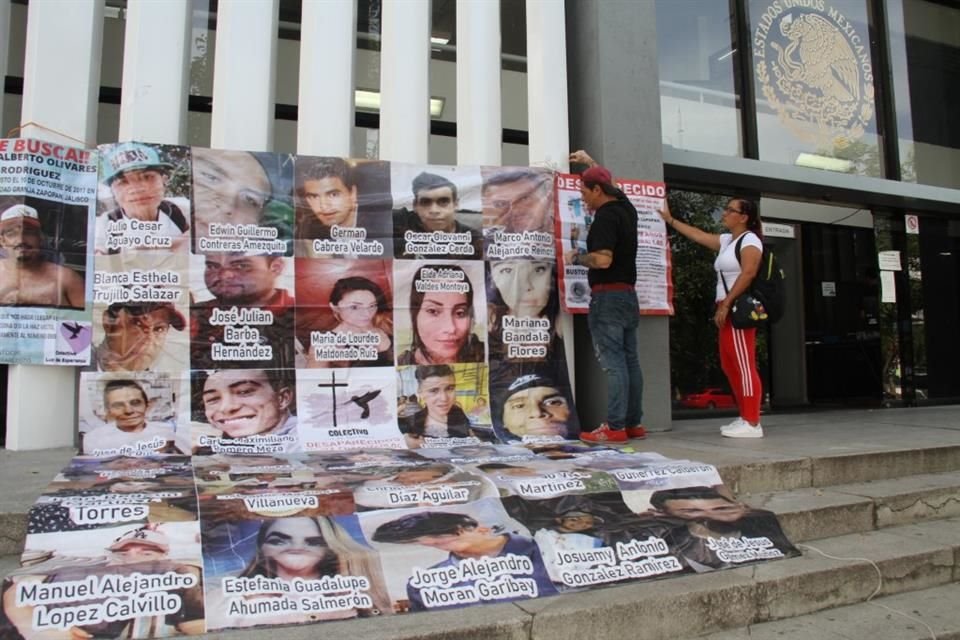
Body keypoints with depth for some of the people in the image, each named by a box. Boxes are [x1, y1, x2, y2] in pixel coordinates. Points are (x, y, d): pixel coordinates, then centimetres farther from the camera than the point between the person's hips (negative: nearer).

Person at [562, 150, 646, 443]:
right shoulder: (626, 208, 12)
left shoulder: (605, 216, -14)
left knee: (613, 363, -7)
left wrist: (575, 257, -7)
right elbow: (611, 185, 34)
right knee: (629, 360, 9)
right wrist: (590, 162, 45)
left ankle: (615, 427, -5)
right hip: (628, 295, 9)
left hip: (608, 297, -9)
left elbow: (603, 259, -24)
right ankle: (634, 423, 15)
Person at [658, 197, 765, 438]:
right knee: (730, 365, 11)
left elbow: (748, 274, -18)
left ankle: (752, 423, -7)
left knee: (744, 365, -10)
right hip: (728, 310, 10)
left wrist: (726, 304, -22)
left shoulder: (749, 239, -6)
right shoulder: (726, 240, 20)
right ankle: (745, 418, 18)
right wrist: (670, 219, 29)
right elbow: (698, 235, 28)